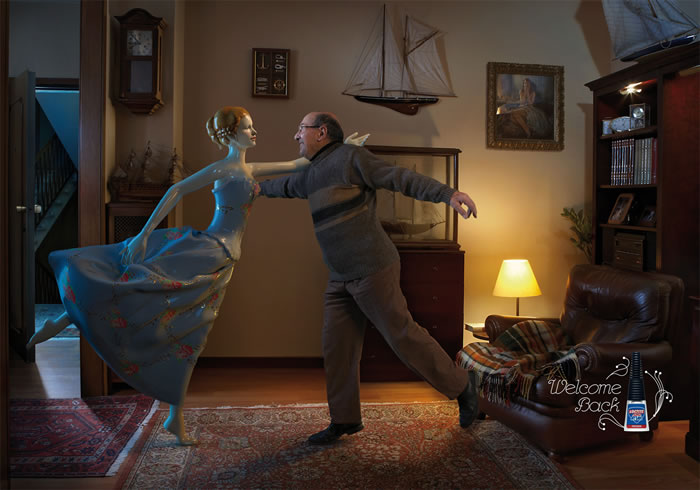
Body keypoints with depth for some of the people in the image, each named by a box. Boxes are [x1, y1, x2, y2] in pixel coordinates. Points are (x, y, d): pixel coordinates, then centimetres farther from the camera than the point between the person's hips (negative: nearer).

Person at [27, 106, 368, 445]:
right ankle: (60, 322, -8)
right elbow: (177, 190, -12)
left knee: (188, 335, 8)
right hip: (202, 251, -7)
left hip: (219, 263, 7)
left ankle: (176, 418, 11)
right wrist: (144, 234, -19)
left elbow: (297, 165, 25)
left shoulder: (251, 170, 19)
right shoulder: (222, 168, -5)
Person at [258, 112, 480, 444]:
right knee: (336, 348, 9)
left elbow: (399, 177, -13)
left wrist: (447, 193, -25)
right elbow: (283, 186, 41)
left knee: (402, 335, -6)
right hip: (340, 279, 8)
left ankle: (461, 388, 11)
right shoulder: (310, 175, 20)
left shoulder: (351, 158, -5)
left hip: (372, 269, -8)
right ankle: (345, 420, 22)